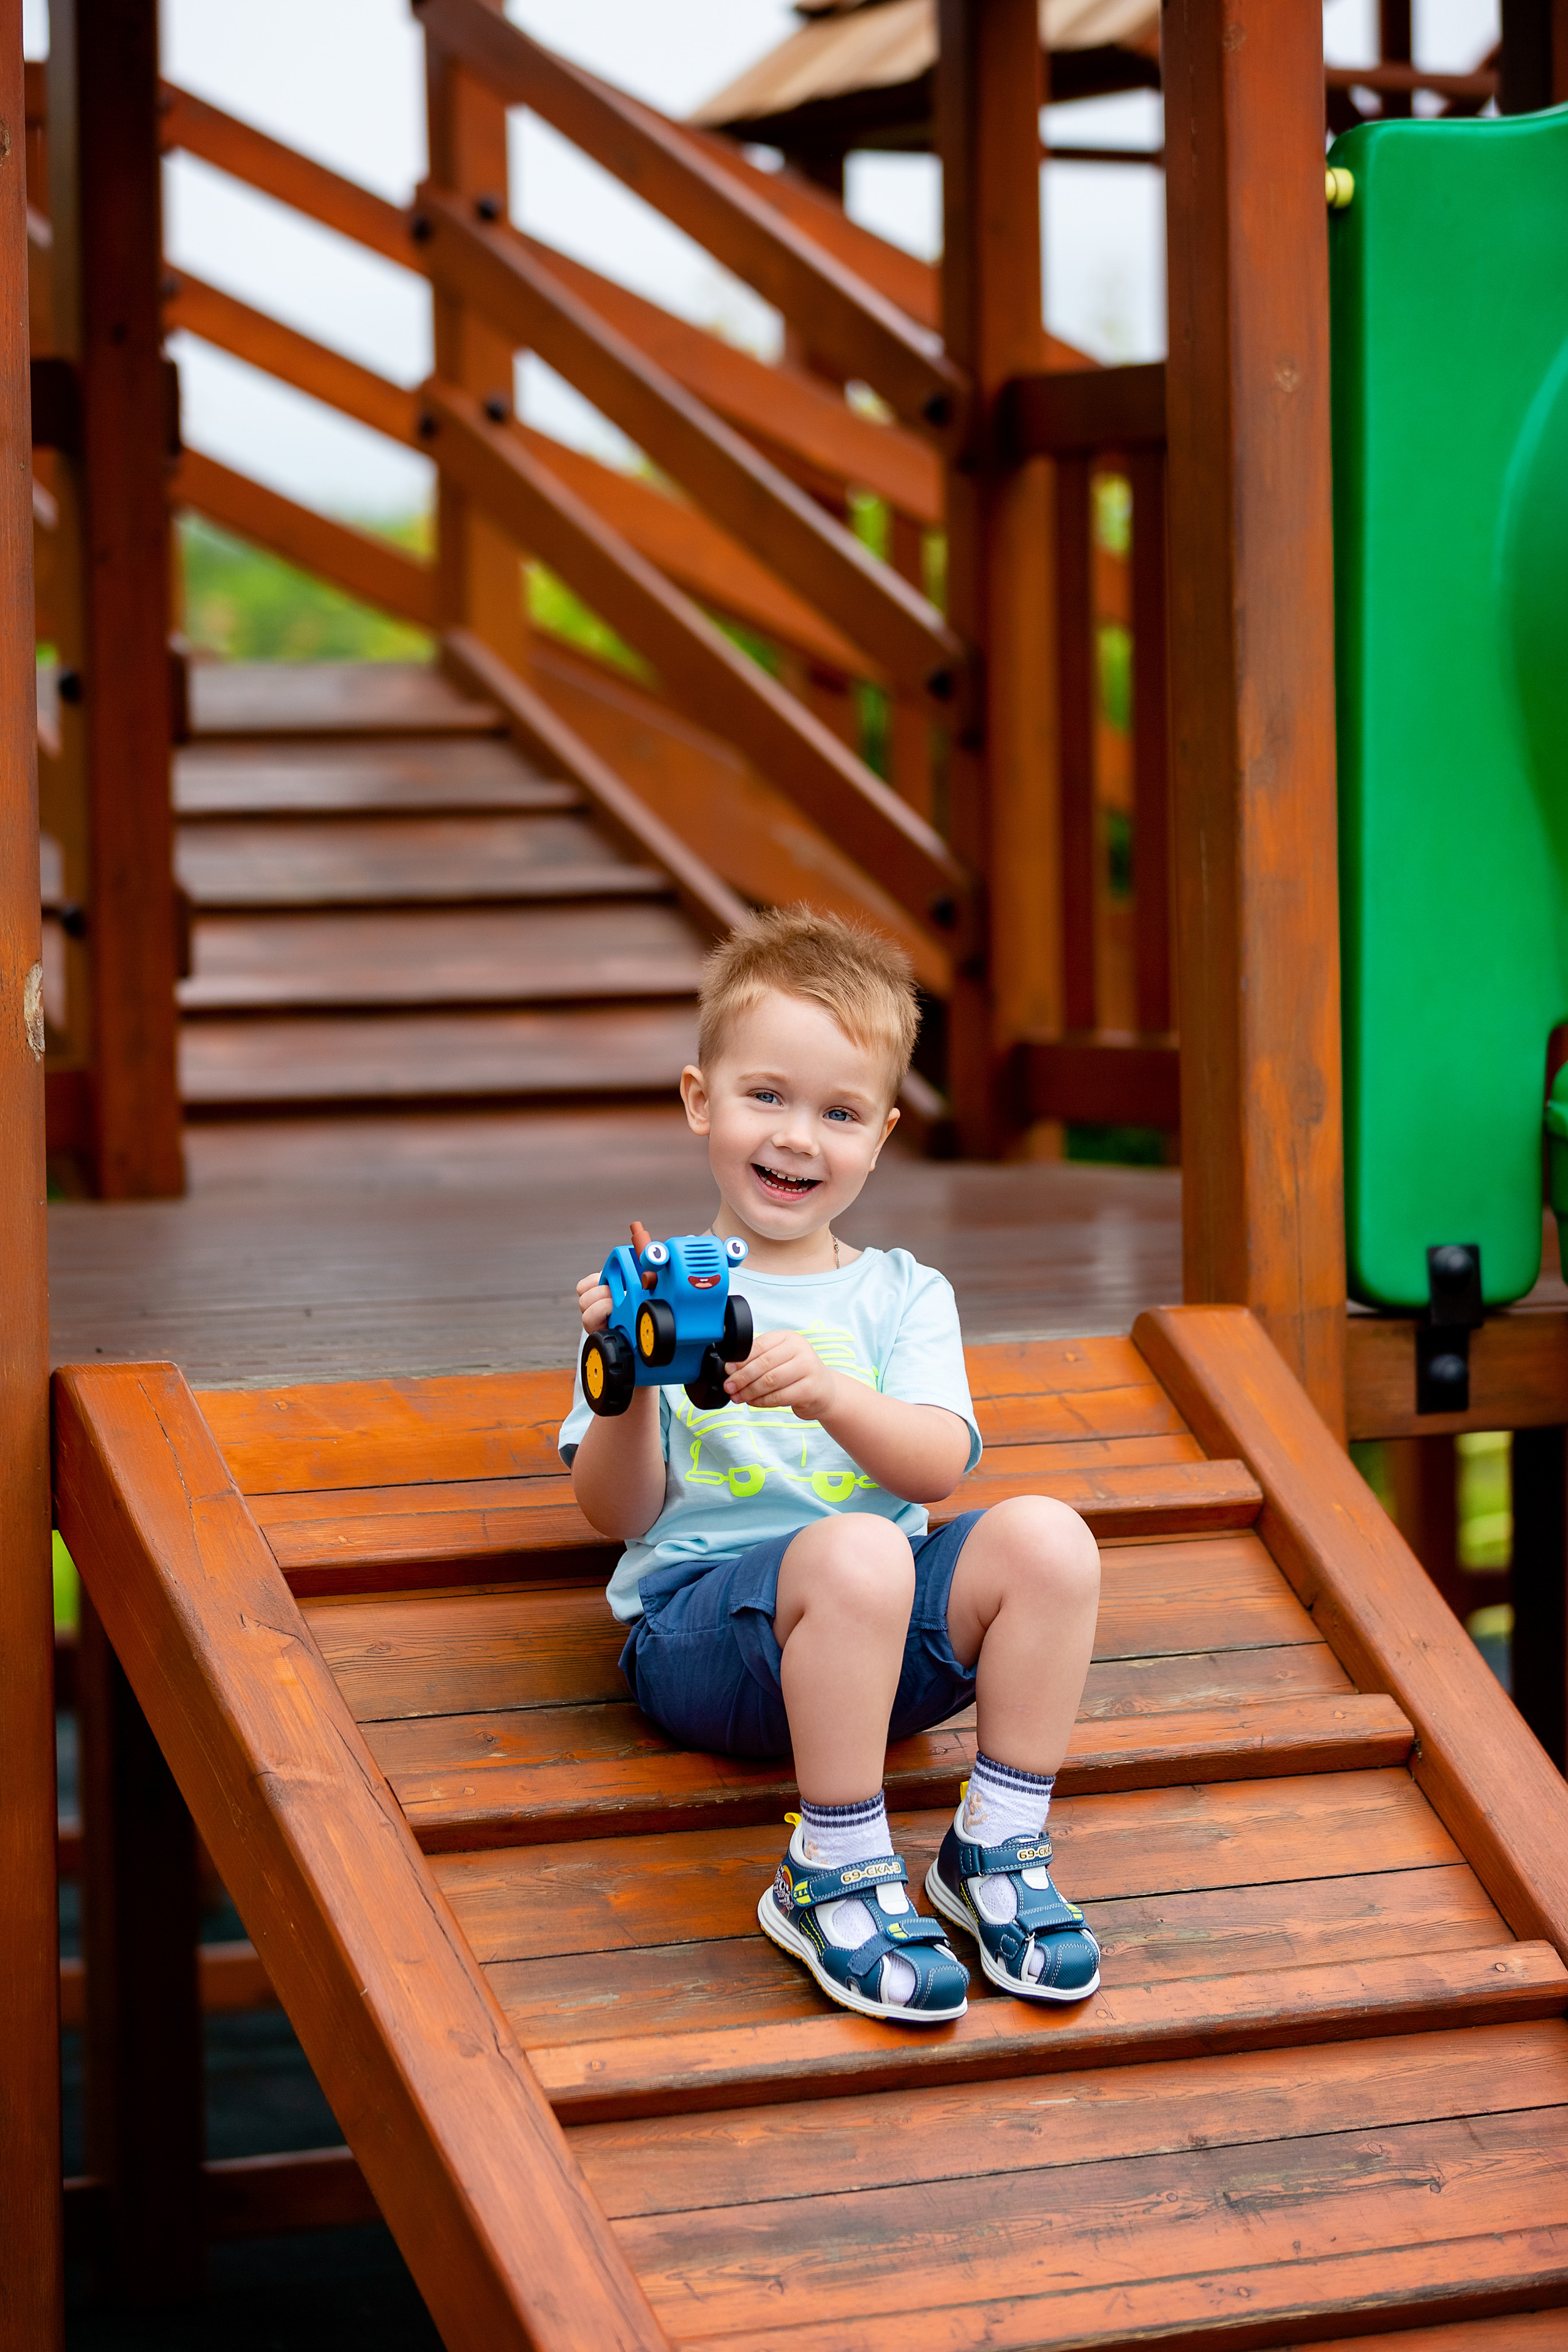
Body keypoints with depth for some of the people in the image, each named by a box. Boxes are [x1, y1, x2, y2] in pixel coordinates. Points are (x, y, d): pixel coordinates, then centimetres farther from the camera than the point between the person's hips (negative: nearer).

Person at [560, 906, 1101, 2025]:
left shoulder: (905, 1295, 18)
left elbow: (938, 1467, -2)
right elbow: (620, 1513, 4)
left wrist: (833, 1397, -21)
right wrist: (630, 1387, -15)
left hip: (883, 1638, 3)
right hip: (696, 1613, -3)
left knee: (1046, 1537, -24)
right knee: (855, 1556, -36)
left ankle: (998, 1850, -12)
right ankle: (835, 1879, -22)